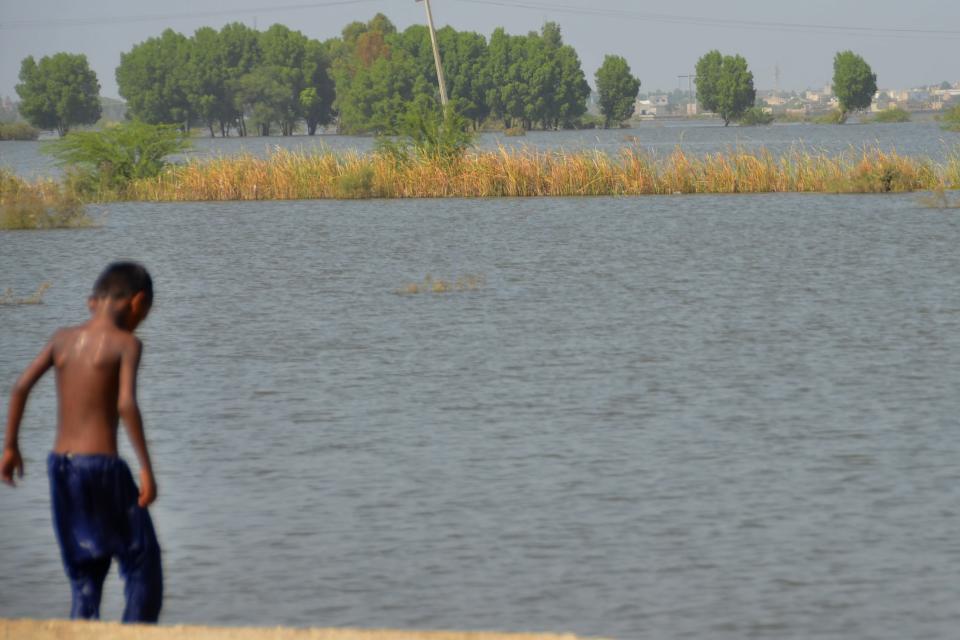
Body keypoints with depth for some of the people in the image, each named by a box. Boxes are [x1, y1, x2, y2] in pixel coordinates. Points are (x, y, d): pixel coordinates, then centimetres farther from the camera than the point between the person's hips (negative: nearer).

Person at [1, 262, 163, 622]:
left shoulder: (63, 338, 9)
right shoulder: (126, 344, -6)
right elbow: (126, 405, -18)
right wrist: (146, 469, -16)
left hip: (60, 465, 6)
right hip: (102, 466, -6)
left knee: (84, 577, 15)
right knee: (143, 565, 5)